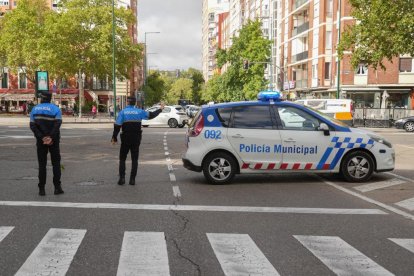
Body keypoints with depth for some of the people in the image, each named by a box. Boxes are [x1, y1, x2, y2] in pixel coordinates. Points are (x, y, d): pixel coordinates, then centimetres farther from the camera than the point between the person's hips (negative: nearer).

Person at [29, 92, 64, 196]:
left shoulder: (34, 109, 5)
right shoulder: (55, 109, -3)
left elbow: (32, 125, -5)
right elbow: (57, 124, -17)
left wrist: (42, 137, -11)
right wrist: (51, 137, -19)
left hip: (41, 141, 2)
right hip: (53, 140, -2)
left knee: (42, 164, 7)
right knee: (56, 163, 8)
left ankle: (42, 189, 5)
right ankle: (57, 187, 3)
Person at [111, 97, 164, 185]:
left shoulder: (123, 112, -4)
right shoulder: (139, 112, -1)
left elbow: (117, 126, -8)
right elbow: (151, 115, 7)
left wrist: (114, 138, -2)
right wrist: (160, 109, 23)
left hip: (125, 139, -1)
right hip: (136, 139, 1)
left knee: (122, 159, 10)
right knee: (134, 160, 8)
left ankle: (122, 178, 1)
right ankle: (132, 180, 5)